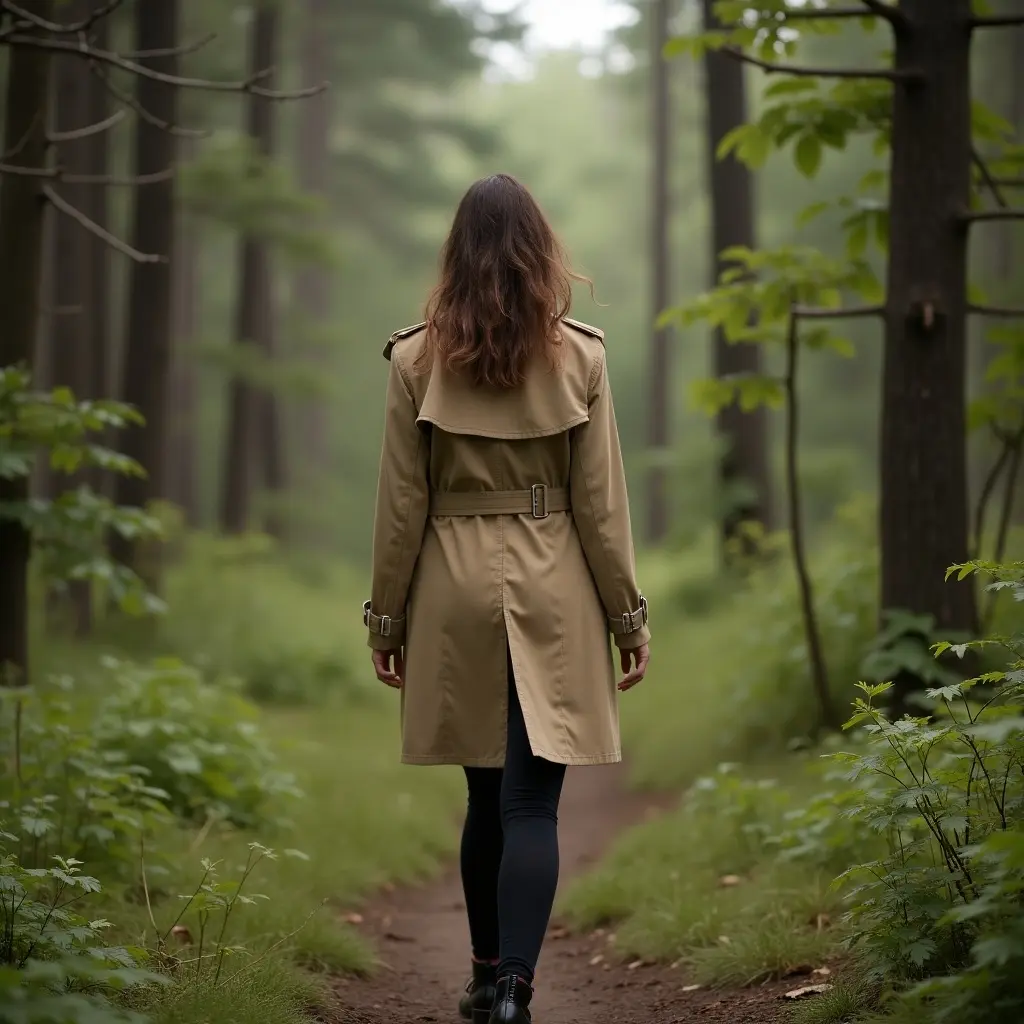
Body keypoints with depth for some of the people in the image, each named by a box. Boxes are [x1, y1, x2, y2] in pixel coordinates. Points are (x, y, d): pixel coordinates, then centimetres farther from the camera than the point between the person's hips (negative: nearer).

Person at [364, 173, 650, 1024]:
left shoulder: (417, 360, -4)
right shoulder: (580, 357, -5)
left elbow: (401, 504, -1)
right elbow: (601, 503, -2)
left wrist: (386, 618, 8)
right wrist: (628, 616, 6)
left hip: (455, 596, 2)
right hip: (551, 595, -1)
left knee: (486, 796, 16)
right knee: (532, 801, -2)